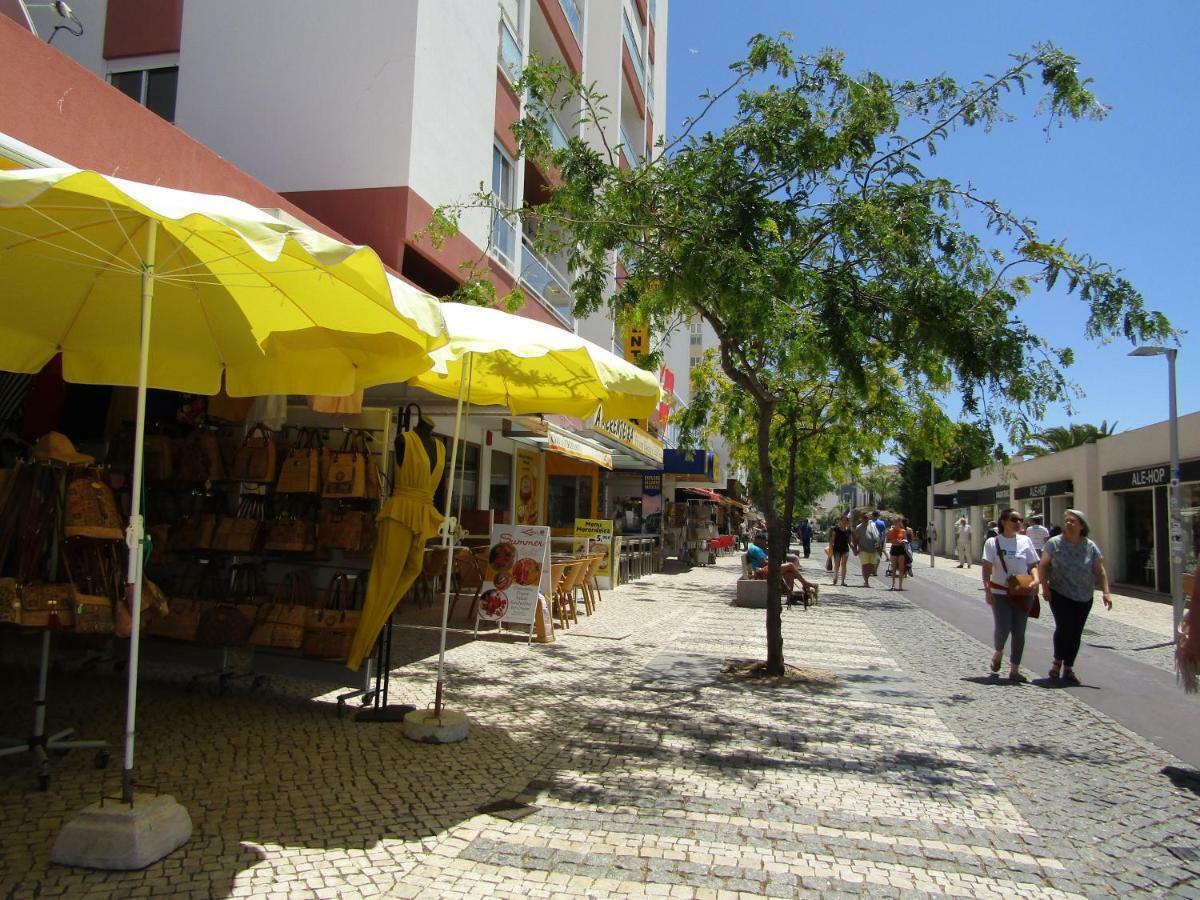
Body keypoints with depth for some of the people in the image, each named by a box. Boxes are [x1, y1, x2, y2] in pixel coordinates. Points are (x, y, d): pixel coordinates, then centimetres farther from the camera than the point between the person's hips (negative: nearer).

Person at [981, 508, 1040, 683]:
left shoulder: (1025, 541, 4)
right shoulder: (993, 542, -3)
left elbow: (1033, 565, 7)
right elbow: (987, 569, -7)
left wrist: (1036, 580, -13)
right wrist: (987, 590, -17)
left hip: (1022, 594, 3)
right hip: (1001, 593, -3)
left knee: (1019, 632, 4)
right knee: (1003, 629, -9)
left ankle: (1014, 670, 14)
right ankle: (998, 653, 24)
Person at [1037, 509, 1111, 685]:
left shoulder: (1090, 547, 1)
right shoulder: (1054, 543, -4)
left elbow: (1100, 571, 1)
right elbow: (1043, 566, -1)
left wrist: (1105, 592, -9)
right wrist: (1045, 587, -9)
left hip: (1084, 598, 2)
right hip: (1059, 595, -2)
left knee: (1076, 632, 6)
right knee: (1063, 627, -11)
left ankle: (1068, 669, 18)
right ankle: (1057, 662, 10)